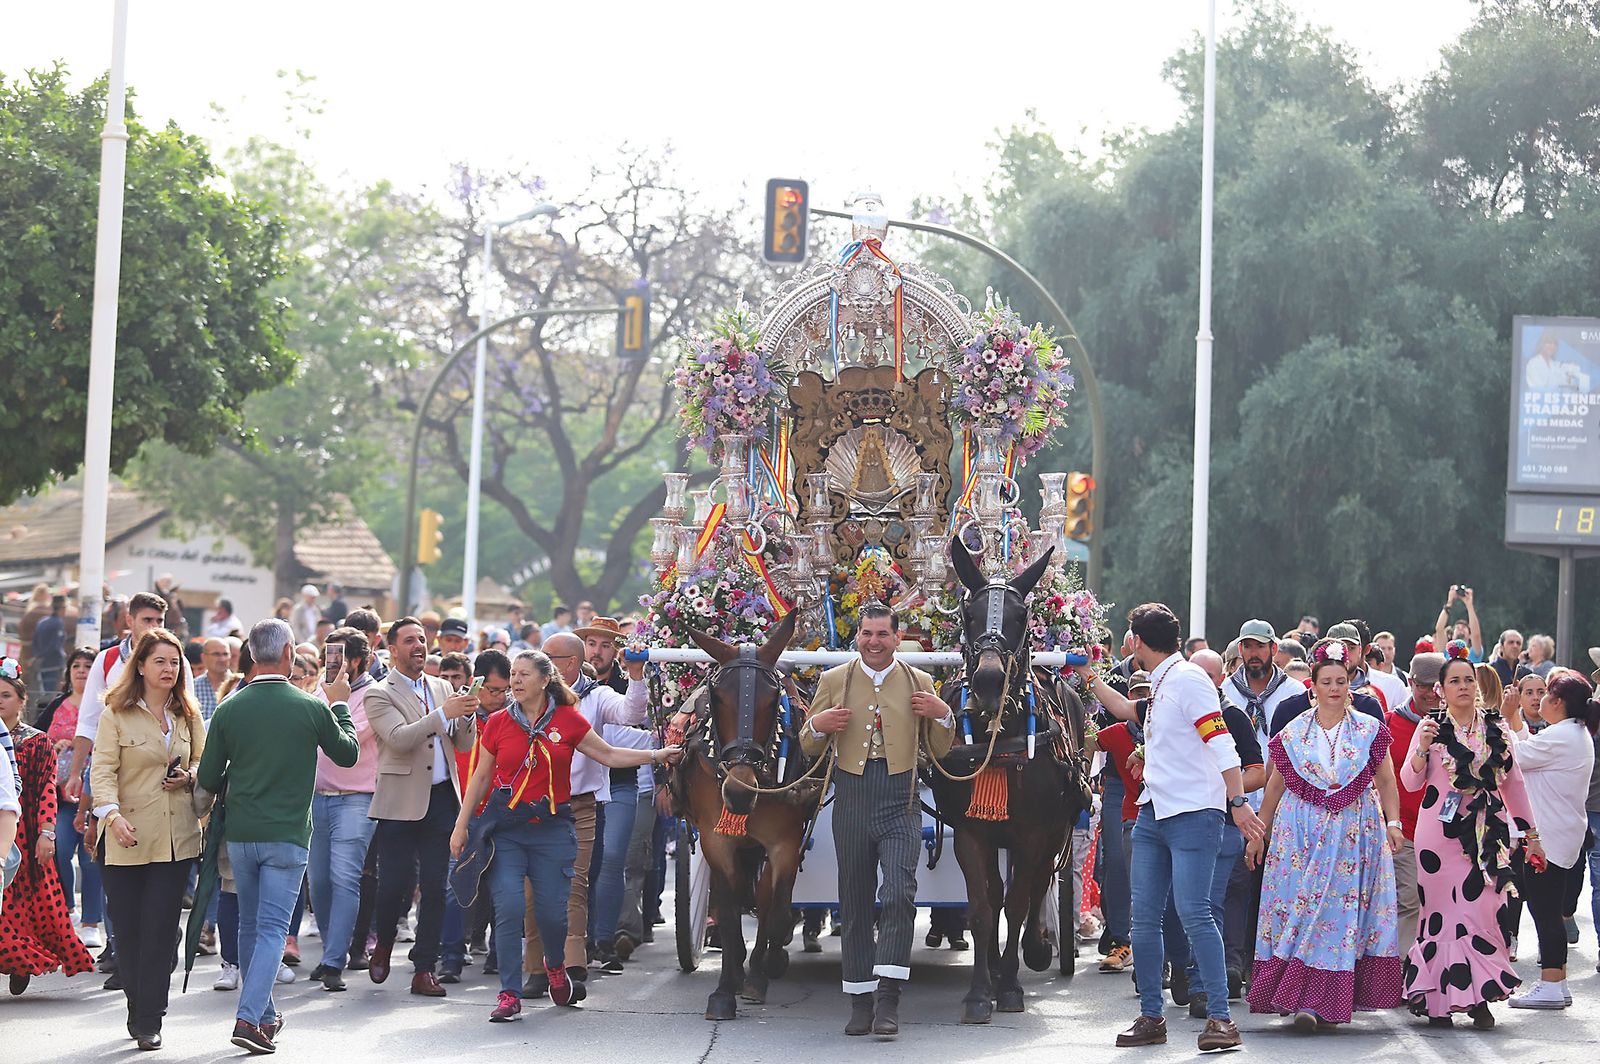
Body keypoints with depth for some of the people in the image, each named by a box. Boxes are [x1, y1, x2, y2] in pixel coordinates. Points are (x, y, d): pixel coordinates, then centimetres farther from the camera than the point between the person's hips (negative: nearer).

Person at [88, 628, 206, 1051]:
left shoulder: (188, 716, 12)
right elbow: (102, 770, -9)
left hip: (177, 838, 2)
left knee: (160, 930, -3)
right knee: (128, 929, 3)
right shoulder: (116, 715, -2)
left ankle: (149, 1021, 2)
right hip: (128, 840, -2)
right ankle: (138, 1010, 20)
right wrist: (112, 814, -25)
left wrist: (188, 777, 0)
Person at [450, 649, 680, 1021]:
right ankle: (510, 994, -5)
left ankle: (555, 966, 34)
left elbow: (610, 755, 8)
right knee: (508, 907, -12)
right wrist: (461, 826, 6)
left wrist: (657, 755, 0)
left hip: (552, 827, 0)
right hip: (506, 828, 0)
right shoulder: (498, 723, 4)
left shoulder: (568, 720, 3)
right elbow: (481, 778, 9)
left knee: (552, 912, 0)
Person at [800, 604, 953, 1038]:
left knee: (899, 895, -16)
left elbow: (939, 751, 13)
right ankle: (860, 1002, 15)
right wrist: (818, 725, -8)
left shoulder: (919, 683, 9)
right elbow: (809, 748, 14)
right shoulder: (833, 681, 9)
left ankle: (888, 1001, -16)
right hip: (852, 801, 2)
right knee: (854, 903, 6)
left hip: (900, 800, -1)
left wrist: (943, 716, -5)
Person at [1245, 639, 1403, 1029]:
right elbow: (1275, 787, 11)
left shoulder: (1369, 730, 5)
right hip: (1301, 833, 0)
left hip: (1355, 833, 0)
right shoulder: (1293, 733, 6)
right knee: (1299, 908, -7)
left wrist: (1393, 823, -8)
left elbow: (1386, 782, 5)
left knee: (1343, 913, -5)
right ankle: (1305, 1000, -4)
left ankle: (1324, 1003, -2)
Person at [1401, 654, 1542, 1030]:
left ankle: (1477, 997, -1)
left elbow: (1513, 782, 15)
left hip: (1487, 831, 2)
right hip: (1441, 830, -2)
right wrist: (1423, 747, -19)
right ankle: (1440, 999, 6)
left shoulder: (1497, 728, 9)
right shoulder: (1431, 727, 2)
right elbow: (1410, 782, -2)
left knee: (1479, 910, -6)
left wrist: (1530, 833, 16)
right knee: (1444, 909, -1)